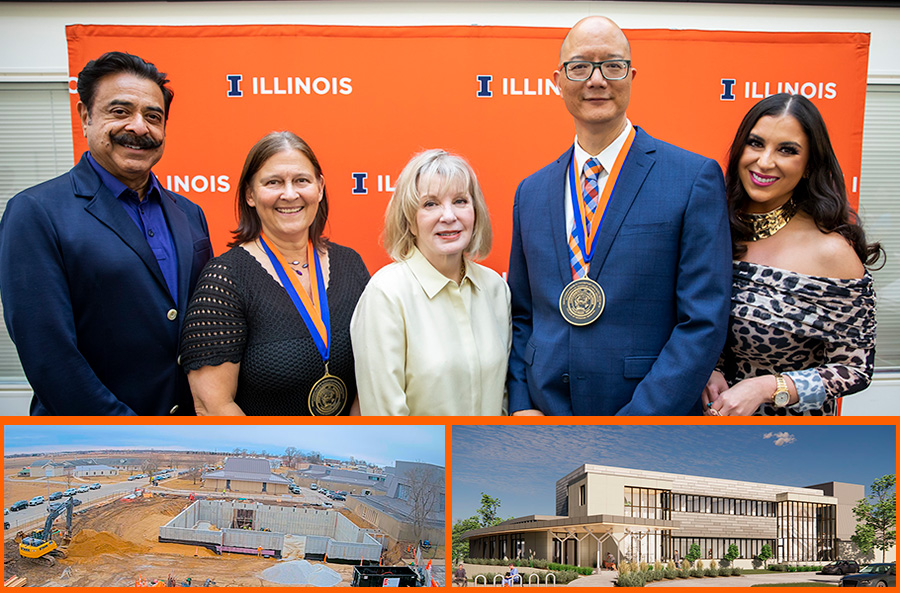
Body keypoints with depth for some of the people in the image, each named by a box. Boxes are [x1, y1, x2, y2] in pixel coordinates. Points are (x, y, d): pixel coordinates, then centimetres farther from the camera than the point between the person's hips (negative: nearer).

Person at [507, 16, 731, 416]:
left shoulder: (695, 179, -8)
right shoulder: (530, 192, 5)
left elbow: (704, 322, -12)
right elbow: (520, 315, 9)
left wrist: (633, 430, -16)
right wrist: (521, 406, -3)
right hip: (544, 409, 4)